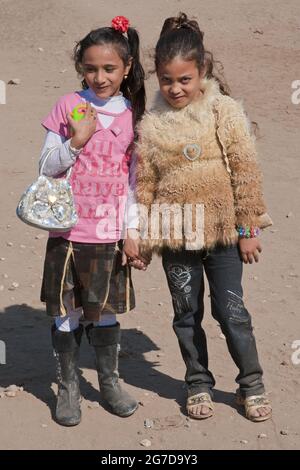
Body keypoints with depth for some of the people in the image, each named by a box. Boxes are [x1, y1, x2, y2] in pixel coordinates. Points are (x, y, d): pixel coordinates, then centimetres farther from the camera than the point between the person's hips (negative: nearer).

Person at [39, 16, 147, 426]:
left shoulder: (133, 115, 2)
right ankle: (68, 387, 22)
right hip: (68, 231, -1)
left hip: (110, 234, 1)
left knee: (105, 311, 11)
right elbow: (47, 168, -1)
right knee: (66, 313, 6)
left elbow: (134, 178, 5)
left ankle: (109, 382, 30)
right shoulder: (68, 106, -3)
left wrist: (132, 231, 0)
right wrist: (76, 141, -17)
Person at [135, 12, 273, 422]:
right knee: (187, 314, 13)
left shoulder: (226, 112, -6)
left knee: (232, 311, 4)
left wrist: (248, 228, -4)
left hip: (223, 231, -2)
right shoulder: (151, 125, -1)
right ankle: (199, 384, 30)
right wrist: (141, 240, 4)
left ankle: (252, 384, 23)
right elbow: (143, 185, 4)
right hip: (176, 235, 2)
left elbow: (245, 173, -5)